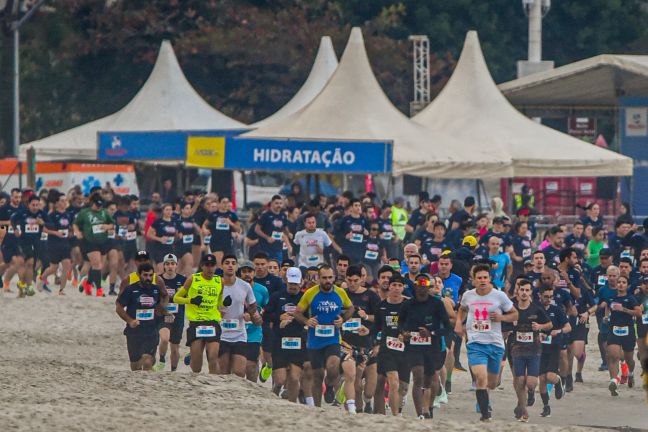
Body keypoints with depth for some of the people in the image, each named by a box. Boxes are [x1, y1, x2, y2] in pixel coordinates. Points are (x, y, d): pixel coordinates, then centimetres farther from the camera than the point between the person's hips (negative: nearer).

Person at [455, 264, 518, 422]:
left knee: (492, 383, 13)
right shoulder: (468, 296, 3)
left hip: (495, 343, 1)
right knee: (481, 378, -21)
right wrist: (459, 323, 9)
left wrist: (501, 317, -12)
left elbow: (514, 314, 7)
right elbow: (462, 309, 26)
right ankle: (484, 414, -16)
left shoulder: (499, 296, -3)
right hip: (475, 343, -1)